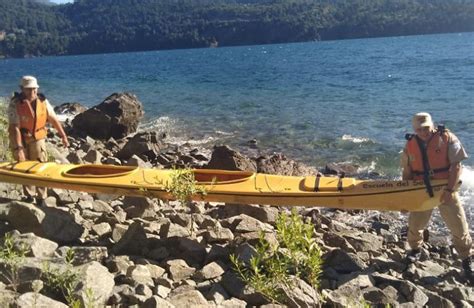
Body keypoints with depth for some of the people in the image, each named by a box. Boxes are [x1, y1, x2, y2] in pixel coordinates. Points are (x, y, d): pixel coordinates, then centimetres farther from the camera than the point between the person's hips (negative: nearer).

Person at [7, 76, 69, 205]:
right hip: (20, 139, -2)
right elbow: (15, 128, -23)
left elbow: (53, 119, 3)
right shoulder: (15, 104, -18)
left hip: (37, 138, 2)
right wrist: (19, 148, -29)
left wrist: (63, 135, 3)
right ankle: (29, 195, 22)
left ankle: (41, 197, 11)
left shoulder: (43, 101, -7)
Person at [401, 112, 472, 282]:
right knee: (415, 224, 10)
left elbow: (456, 166, -15)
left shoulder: (447, 138, -12)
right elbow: (407, 172, 7)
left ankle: (467, 260, 20)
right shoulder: (410, 145, -1)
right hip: (421, 191, 3)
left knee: (458, 226, 1)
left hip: (446, 190, -3)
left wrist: (449, 190, -22)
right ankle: (415, 250, 39)